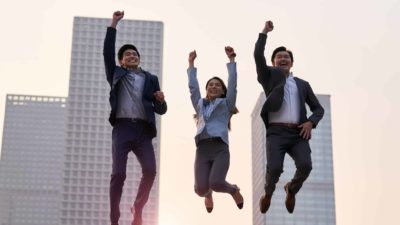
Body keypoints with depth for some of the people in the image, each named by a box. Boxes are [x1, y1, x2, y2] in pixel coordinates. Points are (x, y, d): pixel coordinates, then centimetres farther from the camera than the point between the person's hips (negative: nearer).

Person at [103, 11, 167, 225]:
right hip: (122, 128, -1)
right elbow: (108, 52, 5)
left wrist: (160, 100, -8)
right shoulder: (117, 75, 17)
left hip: (143, 130, 1)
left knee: (150, 170, -12)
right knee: (118, 173, -10)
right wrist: (113, 25, 0)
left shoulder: (150, 79, 19)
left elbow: (161, 110, 16)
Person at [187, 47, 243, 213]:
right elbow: (192, 86, 21)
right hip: (202, 149, 3)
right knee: (200, 188, -15)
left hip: (220, 148, -2)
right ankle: (208, 195, 25)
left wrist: (231, 59, 7)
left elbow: (232, 84, 10)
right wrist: (191, 63, 22)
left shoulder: (226, 104, 17)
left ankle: (233, 190, 12)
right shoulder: (199, 104, 24)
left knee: (216, 183, -25)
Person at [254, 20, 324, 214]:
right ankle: (268, 191, 13)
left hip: (298, 133, 2)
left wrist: (311, 122, 1)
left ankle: (291, 189, 12)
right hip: (277, 132, -2)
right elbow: (258, 55, -1)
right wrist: (264, 32, 0)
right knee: (274, 168, -23)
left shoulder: (303, 84, 23)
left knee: (305, 166, -22)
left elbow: (318, 108, 21)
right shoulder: (270, 76, 15)